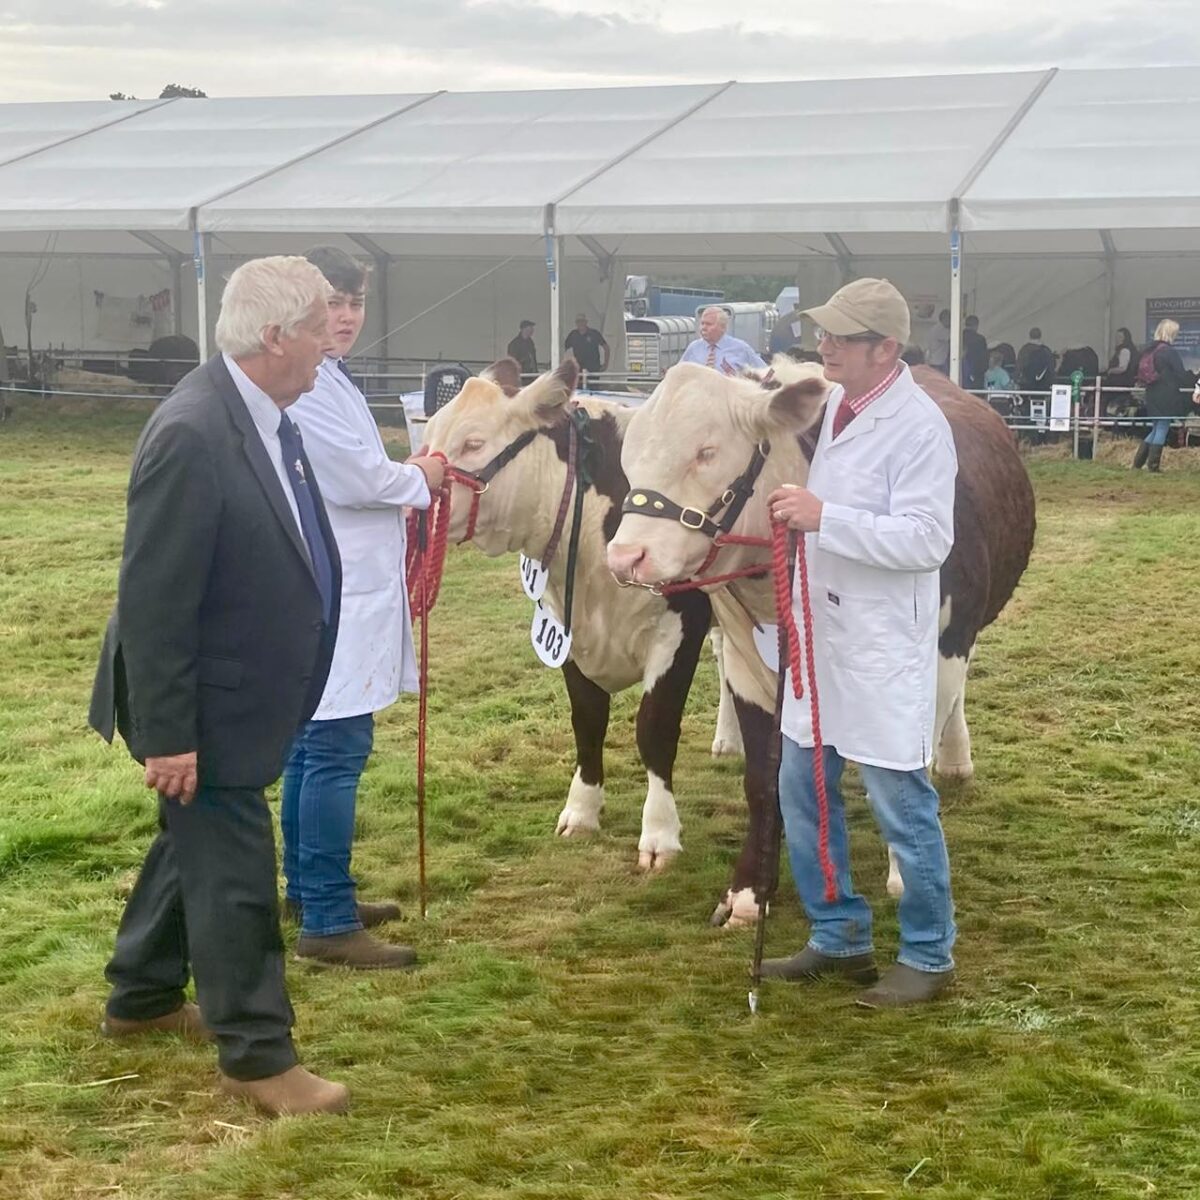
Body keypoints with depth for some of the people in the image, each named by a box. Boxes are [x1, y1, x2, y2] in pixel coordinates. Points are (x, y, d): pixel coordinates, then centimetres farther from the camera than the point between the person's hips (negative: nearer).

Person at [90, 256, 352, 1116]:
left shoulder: (266, 415, 0)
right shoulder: (192, 435, -28)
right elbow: (153, 600, -26)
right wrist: (168, 734, -23)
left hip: (240, 695, 10)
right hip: (206, 706, -10)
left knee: (197, 842, 23)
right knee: (235, 872, 1)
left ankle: (142, 997, 42)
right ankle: (257, 1055, 16)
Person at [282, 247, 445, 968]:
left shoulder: (331, 378, 16)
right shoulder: (306, 384, -18)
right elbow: (360, 476, -17)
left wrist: (398, 495, 8)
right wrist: (421, 479, 1)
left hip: (340, 589, 11)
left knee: (315, 744, 17)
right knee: (338, 751, -10)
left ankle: (308, 890, 28)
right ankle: (328, 923, -7)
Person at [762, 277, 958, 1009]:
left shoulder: (919, 426, -18)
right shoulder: (837, 404, 9)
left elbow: (927, 539, -25)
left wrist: (825, 518, -28)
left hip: (883, 646, -9)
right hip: (825, 633, 9)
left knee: (901, 805, 1)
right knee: (803, 791, 15)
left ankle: (929, 957, 17)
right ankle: (840, 938, 28)